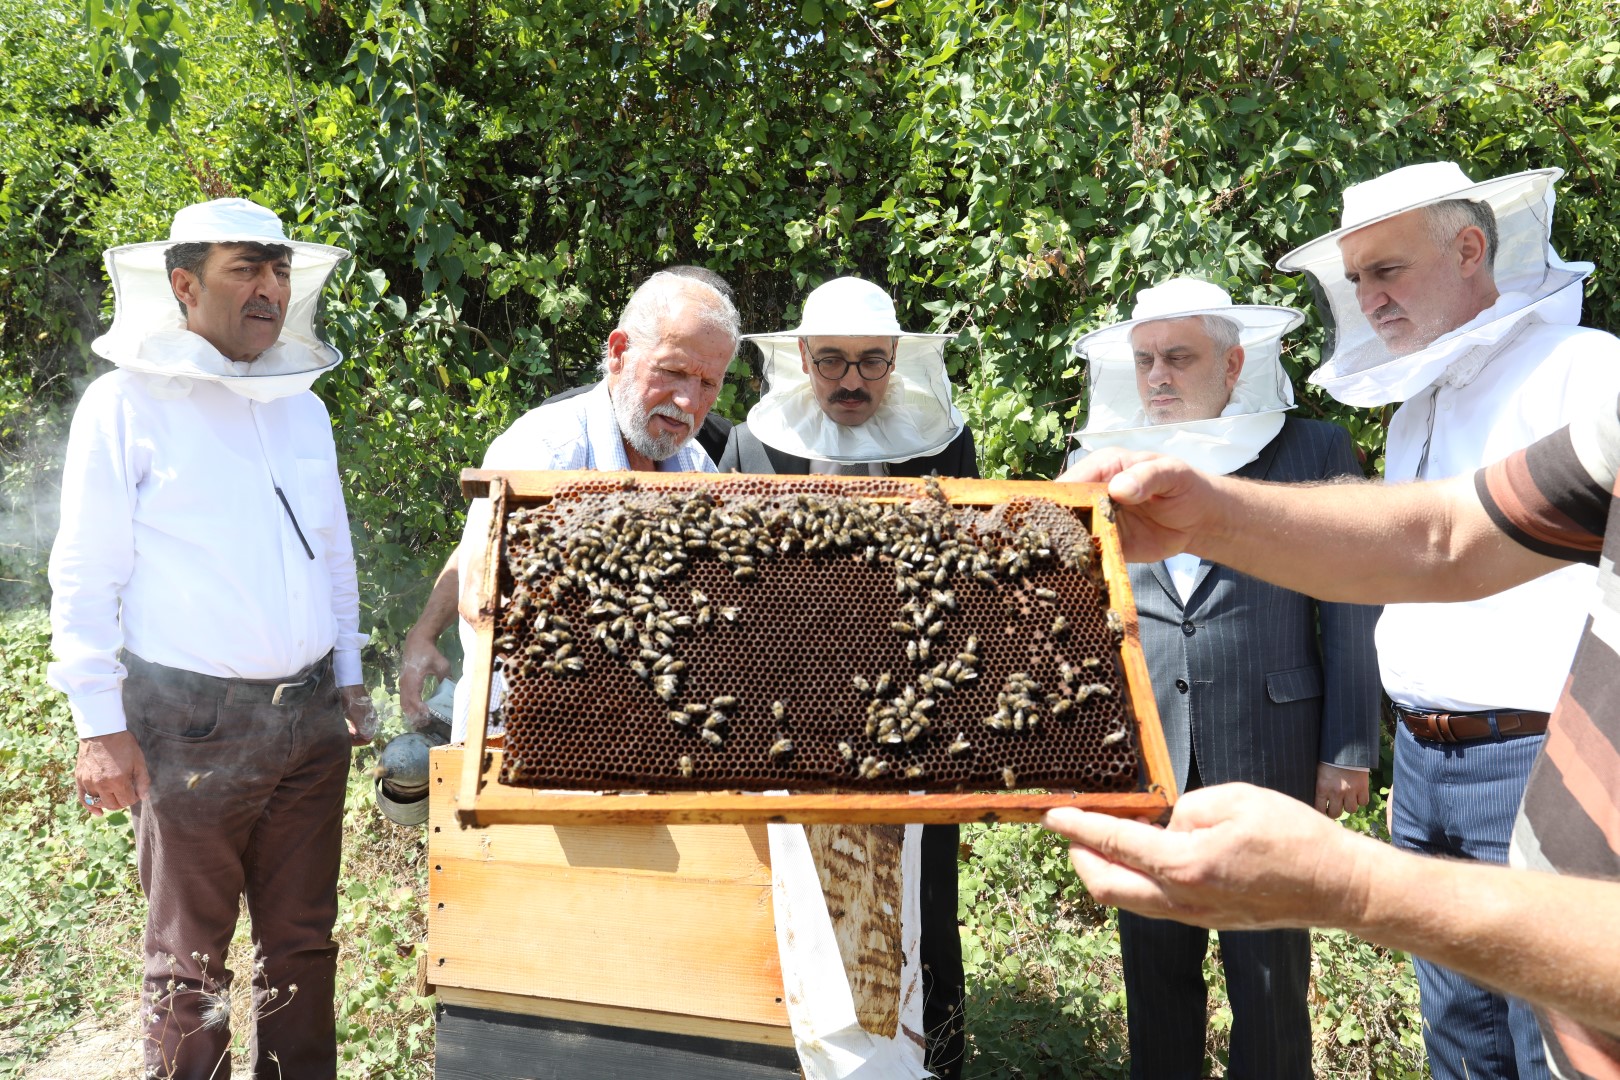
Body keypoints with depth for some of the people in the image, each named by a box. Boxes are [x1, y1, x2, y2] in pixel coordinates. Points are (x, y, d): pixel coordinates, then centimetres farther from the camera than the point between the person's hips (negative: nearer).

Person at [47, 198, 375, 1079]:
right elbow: (85, 576, -6)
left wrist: (347, 675, 16)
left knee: (302, 940, 13)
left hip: (309, 718, 5)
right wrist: (99, 723, -10)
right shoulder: (127, 404, -5)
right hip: (191, 726, -5)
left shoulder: (303, 406, 12)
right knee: (189, 958, 6)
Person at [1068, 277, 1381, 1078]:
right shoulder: (1101, 463, 7)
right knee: (1154, 965, 13)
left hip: (1269, 753, -2)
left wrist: (1349, 750, -3)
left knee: (1271, 974, 8)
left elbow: (1349, 613, 1)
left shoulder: (1315, 452, 1)